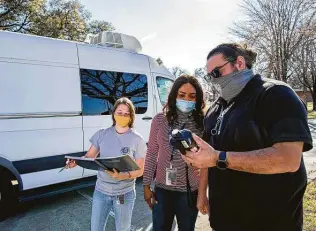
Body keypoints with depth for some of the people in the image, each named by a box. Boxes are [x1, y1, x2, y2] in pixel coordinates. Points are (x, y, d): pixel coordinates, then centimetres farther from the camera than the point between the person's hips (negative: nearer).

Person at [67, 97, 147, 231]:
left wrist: (123, 176, -28)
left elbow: (139, 170, -9)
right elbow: (89, 157, 1)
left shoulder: (137, 139, -11)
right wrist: (76, 161, -21)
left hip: (124, 194, -2)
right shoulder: (101, 134, -3)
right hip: (100, 191, 2)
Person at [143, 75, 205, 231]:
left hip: (190, 191, 0)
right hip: (162, 189, 0)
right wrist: (146, 185, 0)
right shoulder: (160, 119, -6)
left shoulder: (202, 122, -7)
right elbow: (151, 154, 0)